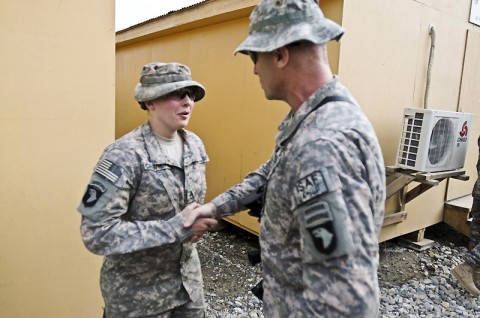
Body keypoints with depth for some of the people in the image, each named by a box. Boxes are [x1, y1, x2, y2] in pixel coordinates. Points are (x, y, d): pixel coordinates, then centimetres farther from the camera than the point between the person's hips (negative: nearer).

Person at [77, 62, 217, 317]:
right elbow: (96, 232, -26)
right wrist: (177, 228, -27)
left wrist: (196, 221, -9)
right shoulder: (125, 155, -23)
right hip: (137, 289, -5)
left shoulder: (194, 145, -2)